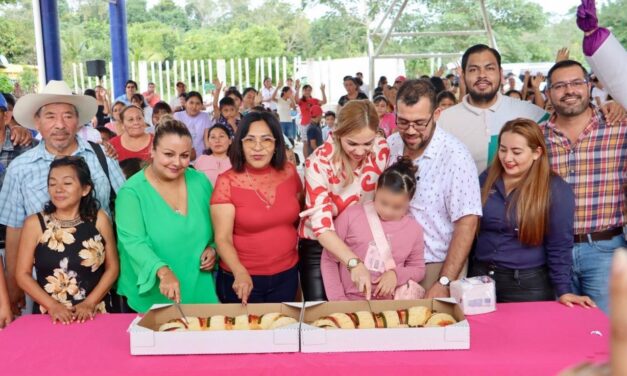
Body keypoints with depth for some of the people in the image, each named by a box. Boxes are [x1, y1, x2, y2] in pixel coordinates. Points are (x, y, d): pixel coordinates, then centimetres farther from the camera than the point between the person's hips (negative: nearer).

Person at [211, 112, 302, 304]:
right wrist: (240, 272, -33)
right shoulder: (227, 182, -14)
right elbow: (223, 239, -18)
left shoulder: (289, 172, -4)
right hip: (242, 278, -3)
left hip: (286, 274, 3)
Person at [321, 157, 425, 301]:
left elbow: (418, 269, 14)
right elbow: (329, 259, 2)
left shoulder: (414, 229, 3)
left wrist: (396, 274, -6)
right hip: (349, 302, -2)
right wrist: (338, 299, -5)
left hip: (388, 305, 2)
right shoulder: (351, 215, -4)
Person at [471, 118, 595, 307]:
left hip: (527, 285, -4)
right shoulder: (486, 179, 2)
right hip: (481, 277, 4)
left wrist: (563, 290, -12)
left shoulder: (555, 189, -11)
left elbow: (559, 247, -9)